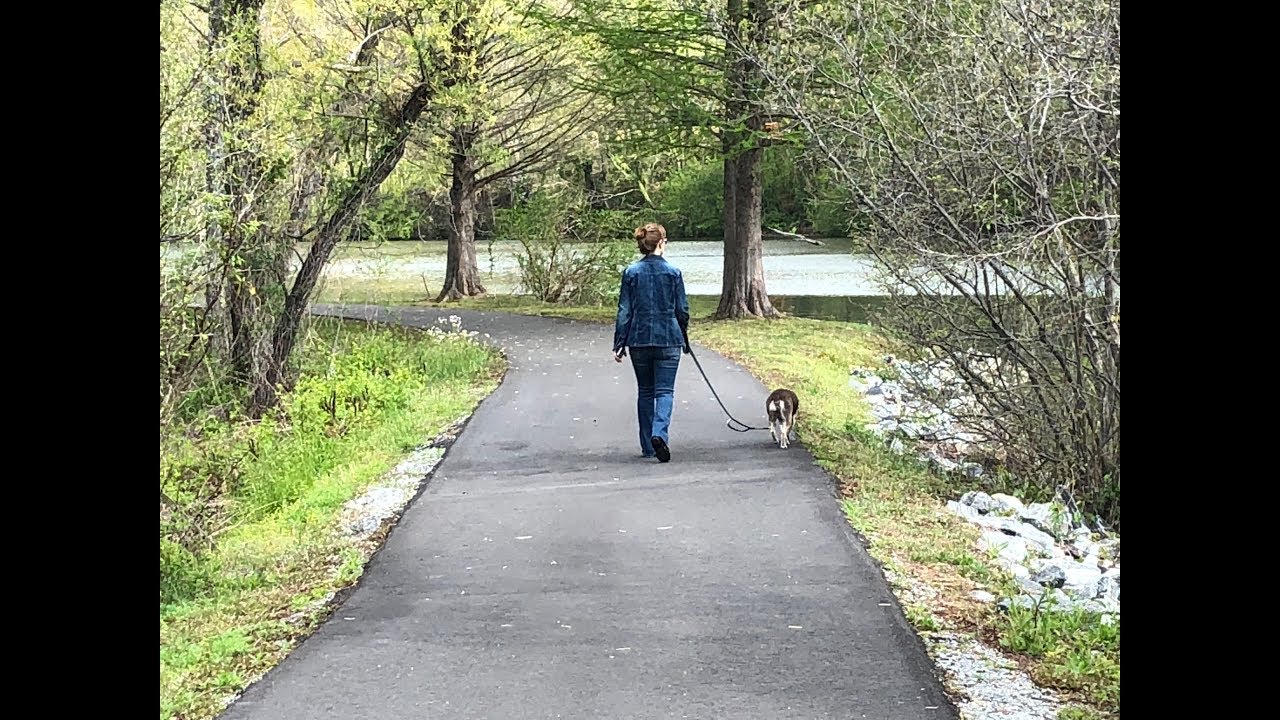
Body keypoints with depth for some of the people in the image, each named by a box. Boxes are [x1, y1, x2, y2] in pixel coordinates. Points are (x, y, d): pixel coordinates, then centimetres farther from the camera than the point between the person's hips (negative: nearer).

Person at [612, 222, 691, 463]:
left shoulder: (631, 273, -1)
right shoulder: (673, 272, -4)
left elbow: (624, 310, -1)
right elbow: (682, 310, 1)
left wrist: (619, 343, 3)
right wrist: (683, 335, 18)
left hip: (639, 339, 2)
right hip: (668, 339, -2)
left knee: (645, 391, 14)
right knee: (665, 390, 0)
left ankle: (648, 446, 17)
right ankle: (660, 434, -25)